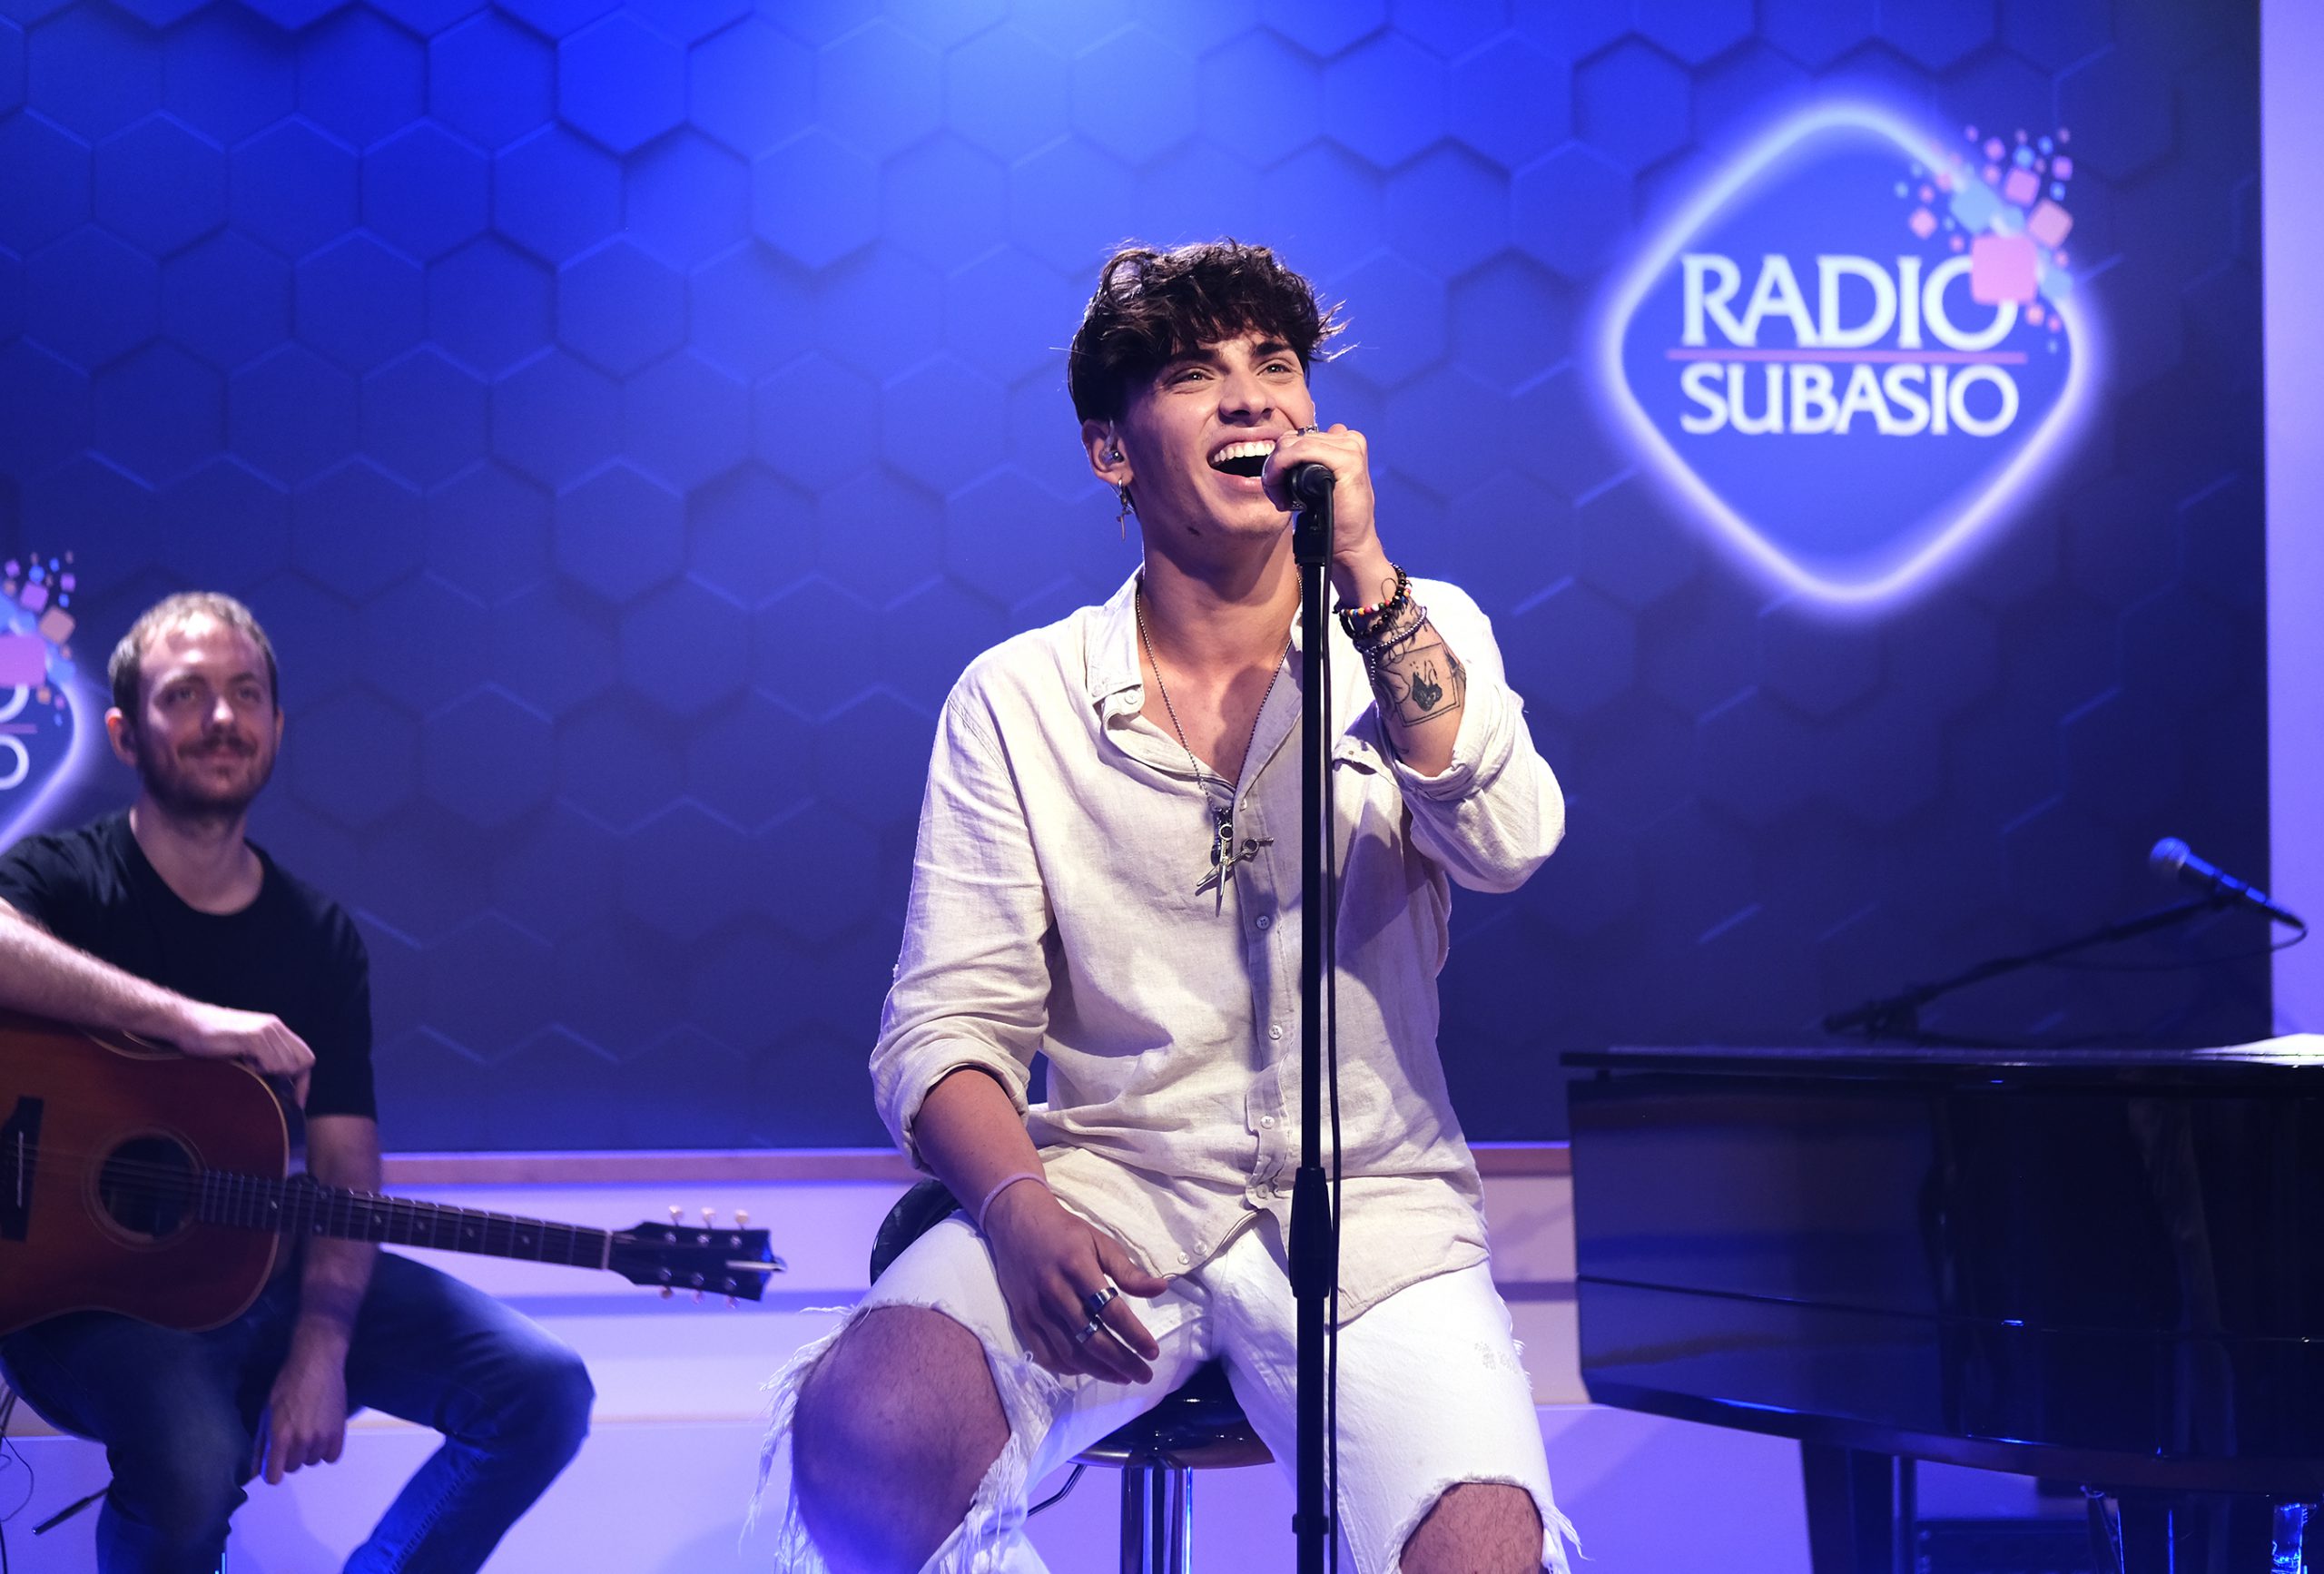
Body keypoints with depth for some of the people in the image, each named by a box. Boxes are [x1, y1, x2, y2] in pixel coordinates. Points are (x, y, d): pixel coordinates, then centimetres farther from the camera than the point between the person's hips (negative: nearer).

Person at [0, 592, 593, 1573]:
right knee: (192, 1464, -36)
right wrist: (189, 1021, -36)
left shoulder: (319, 935, 9)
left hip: (267, 1265, 5)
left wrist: (321, 1346, -15)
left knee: (542, 1391, -8)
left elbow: (345, 1167, 1)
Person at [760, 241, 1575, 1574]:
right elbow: (950, 1021, 0)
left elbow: (1506, 847, -13)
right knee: (867, 1435, -30)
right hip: (1111, 1186, 0)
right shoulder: (1019, 698, 5)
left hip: (1374, 1213, 0)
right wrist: (1019, 1208, -20)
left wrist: (1364, 575, -19)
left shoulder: (1419, 638, 7)